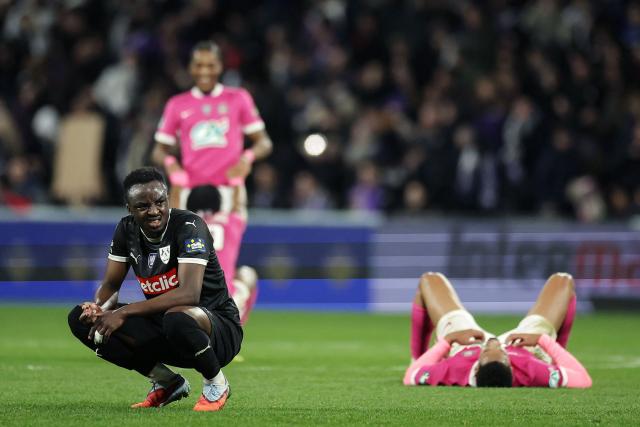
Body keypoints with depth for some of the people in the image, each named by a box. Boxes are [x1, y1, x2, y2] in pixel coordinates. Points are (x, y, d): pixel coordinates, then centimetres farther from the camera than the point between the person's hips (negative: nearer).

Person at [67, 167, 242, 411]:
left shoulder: (189, 226, -20)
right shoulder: (127, 230, 0)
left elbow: (189, 294, -32)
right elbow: (111, 284, 7)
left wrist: (124, 312, -34)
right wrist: (98, 307, -19)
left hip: (217, 325, -7)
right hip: (162, 333, 7)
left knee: (177, 318, -42)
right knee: (81, 319, -7)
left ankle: (216, 383, -10)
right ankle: (167, 382, 4)